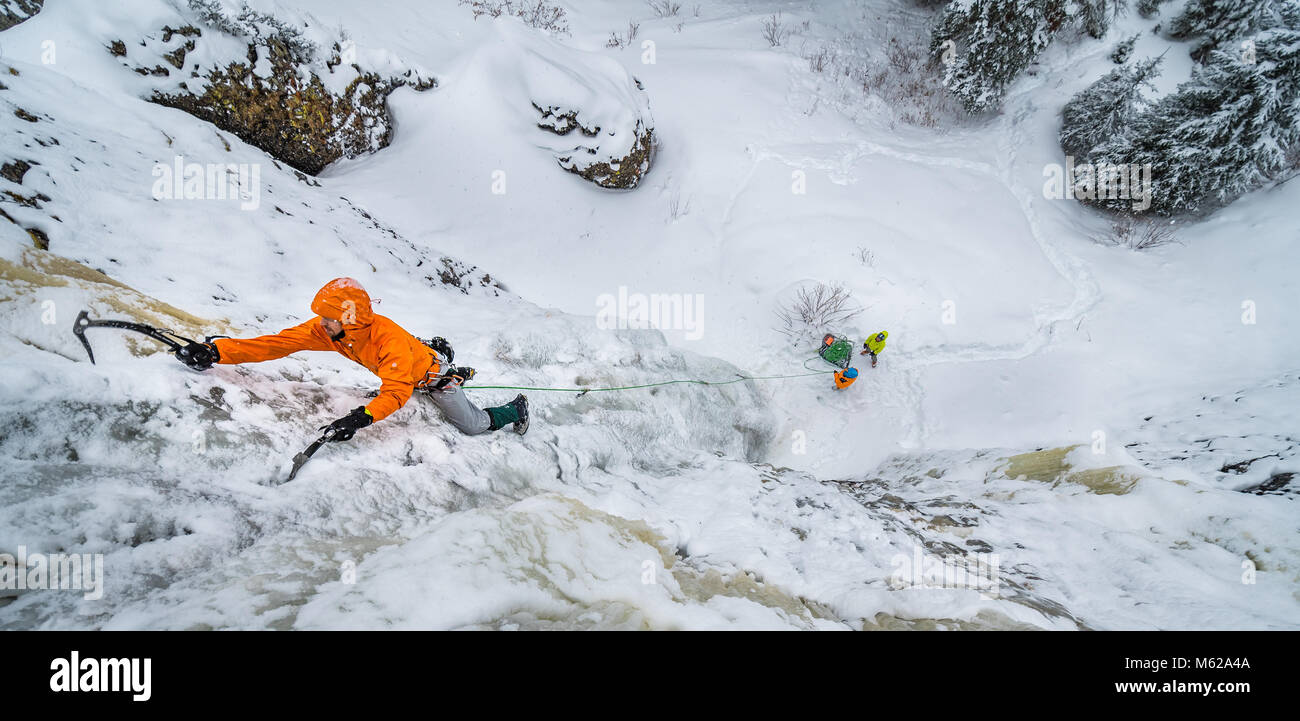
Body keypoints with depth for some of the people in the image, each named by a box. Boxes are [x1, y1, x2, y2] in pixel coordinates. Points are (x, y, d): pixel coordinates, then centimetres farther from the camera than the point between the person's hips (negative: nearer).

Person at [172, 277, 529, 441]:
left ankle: (516, 409, 30)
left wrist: (362, 417, -70)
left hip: (432, 372, -7)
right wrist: (217, 352, -39)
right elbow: (280, 342, -30)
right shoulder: (327, 330, -25)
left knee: (473, 425, 2)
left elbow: (397, 393, -53)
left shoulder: (387, 339, -45)